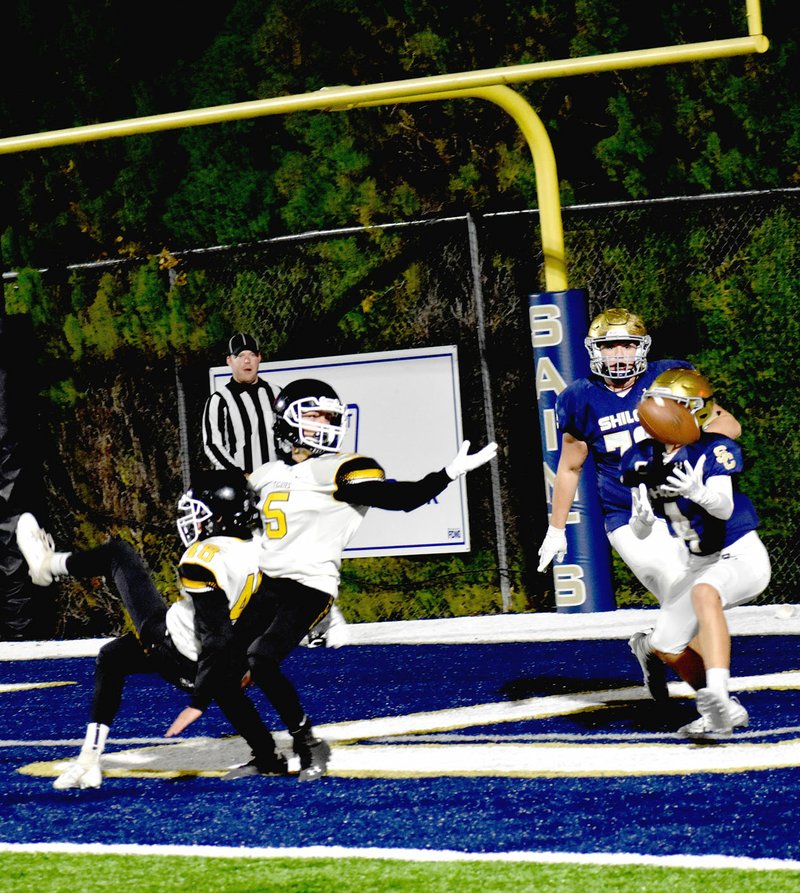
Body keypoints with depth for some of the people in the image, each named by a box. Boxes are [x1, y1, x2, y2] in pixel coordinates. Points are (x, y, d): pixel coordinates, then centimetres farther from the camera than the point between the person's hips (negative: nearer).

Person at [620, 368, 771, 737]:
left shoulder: (714, 451, -20)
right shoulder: (643, 460, -2)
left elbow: (724, 507, -37)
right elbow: (641, 532, 1)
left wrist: (698, 492, -58)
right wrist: (642, 519, -22)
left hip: (742, 556, -8)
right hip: (700, 564, 8)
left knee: (703, 593, -38)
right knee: (666, 646, 8)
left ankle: (717, 697, -49)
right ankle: (724, 712, 26)